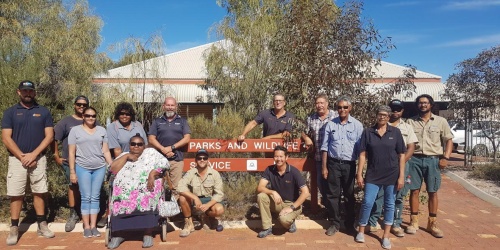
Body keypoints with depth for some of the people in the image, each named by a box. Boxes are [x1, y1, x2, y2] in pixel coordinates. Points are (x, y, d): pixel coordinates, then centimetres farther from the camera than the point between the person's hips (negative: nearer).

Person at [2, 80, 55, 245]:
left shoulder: (44, 112, 5)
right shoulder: (10, 112, 3)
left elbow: (49, 136, -1)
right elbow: (6, 138, -3)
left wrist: (33, 154, -10)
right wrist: (22, 156, -11)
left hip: (38, 159, 1)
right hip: (17, 159, -1)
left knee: (39, 193, 7)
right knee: (16, 194, 1)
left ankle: (42, 225, 16)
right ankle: (14, 229, 10)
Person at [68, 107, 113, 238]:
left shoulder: (102, 130, 10)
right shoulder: (75, 130, 3)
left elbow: (106, 151, 9)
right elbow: (71, 153, 1)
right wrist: (72, 171, -4)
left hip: (100, 168, 2)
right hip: (82, 168, -2)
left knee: (95, 197, 6)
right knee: (86, 197, 0)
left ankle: (93, 226, 11)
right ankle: (86, 227, 8)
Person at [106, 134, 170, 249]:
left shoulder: (151, 152, 13)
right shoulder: (124, 155, 22)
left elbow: (164, 163, -2)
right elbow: (112, 170, 7)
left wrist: (152, 174, -16)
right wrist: (126, 156, 1)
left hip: (147, 189, -2)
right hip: (126, 191, 3)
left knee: (148, 201, -31)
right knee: (119, 203, -25)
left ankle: (148, 234, -24)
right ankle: (117, 234, -12)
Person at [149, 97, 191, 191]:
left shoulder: (182, 121, 11)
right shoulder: (157, 121, 13)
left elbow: (187, 138, 2)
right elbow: (151, 139, 5)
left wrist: (172, 147, -9)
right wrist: (163, 149, -10)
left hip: (177, 159, -1)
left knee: (176, 187, -3)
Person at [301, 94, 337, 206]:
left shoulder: (336, 116, -7)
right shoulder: (311, 118, 7)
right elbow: (305, 133, 20)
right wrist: (306, 139, -1)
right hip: (319, 157, 4)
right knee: (321, 182, 14)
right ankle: (326, 202, 38)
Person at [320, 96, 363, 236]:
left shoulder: (357, 125, 0)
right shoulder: (330, 125, 2)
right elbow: (325, 147, 4)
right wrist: (324, 167, 1)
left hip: (349, 165, 0)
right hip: (333, 164, 1)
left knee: (349, 195, 10)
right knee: (333, 195, 5)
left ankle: (350, 223, 24)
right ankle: (334, 223, 18)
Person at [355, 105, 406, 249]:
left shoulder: (395, 132, 1)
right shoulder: (368, 132, 0)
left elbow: (401, 155, 1)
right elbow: (363, 155, 0)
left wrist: (401, 176, -4)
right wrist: (359, 174, -4)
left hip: (392, 175, 1)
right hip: (373, 175, 0)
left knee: (389, 205, 8)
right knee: (367, 203, -1)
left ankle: (386, 236, 20)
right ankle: (361, 231, 18)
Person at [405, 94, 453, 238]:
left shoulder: (441, 121, 7)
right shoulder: (410, 121, 8)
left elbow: (449, 140, 7)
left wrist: (445, 157, -6)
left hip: (433, 160, 0)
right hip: (414, 159, 0)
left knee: (433, 192, 4)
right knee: (414, 191, 2)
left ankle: (432, 223, 16)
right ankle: (414, 222, 12)